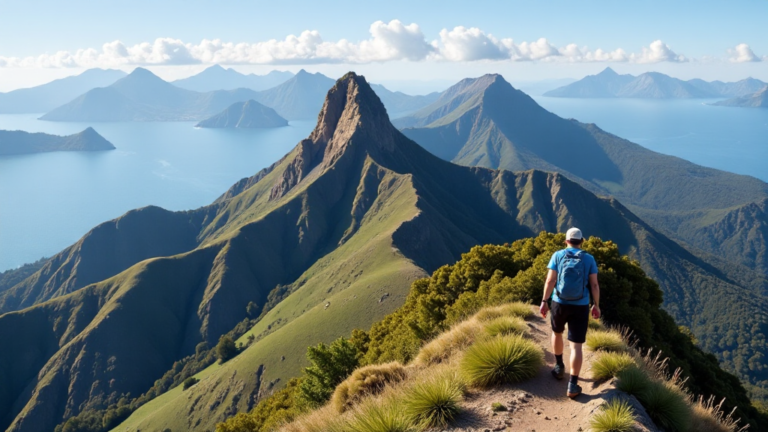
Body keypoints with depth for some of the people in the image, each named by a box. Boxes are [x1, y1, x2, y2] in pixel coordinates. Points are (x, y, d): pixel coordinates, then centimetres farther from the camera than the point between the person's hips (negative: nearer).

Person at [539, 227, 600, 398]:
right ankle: (573, 385, -5)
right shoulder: (589, 259, 1)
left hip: (559, 303, 1)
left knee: (557, 332, 29)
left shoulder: (558, 255, -1)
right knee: (576, 345, 0)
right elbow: (594, 285, -2)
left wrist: (544, 301, -2)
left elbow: (550, 280, -7)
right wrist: (596, 305, 8)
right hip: (580, 307, 0)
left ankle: (559, 367, 38)